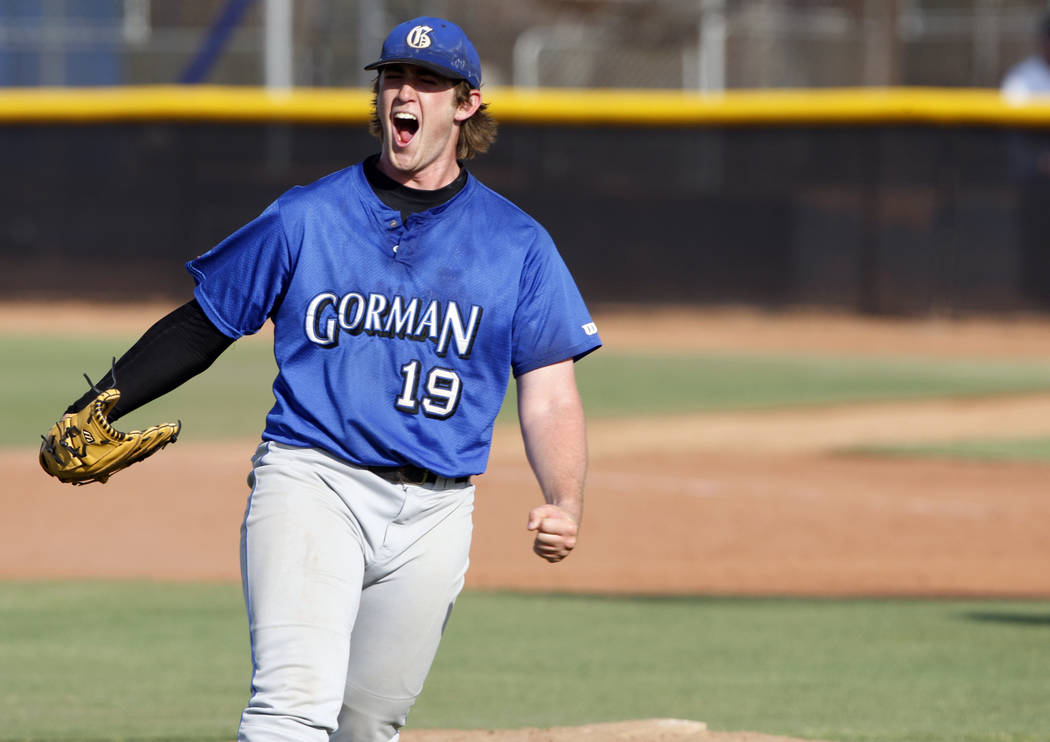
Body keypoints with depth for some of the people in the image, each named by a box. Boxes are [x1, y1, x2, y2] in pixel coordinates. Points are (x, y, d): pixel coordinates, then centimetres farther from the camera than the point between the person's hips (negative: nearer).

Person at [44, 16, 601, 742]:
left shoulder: (517, 244, 8)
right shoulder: (306, 218, 6)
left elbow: (550, 396, 4)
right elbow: (203, 327, 13)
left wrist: (564, 504, -13)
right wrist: (95, 410, 4)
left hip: (433, 514, 2)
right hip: (312, 483, -2)